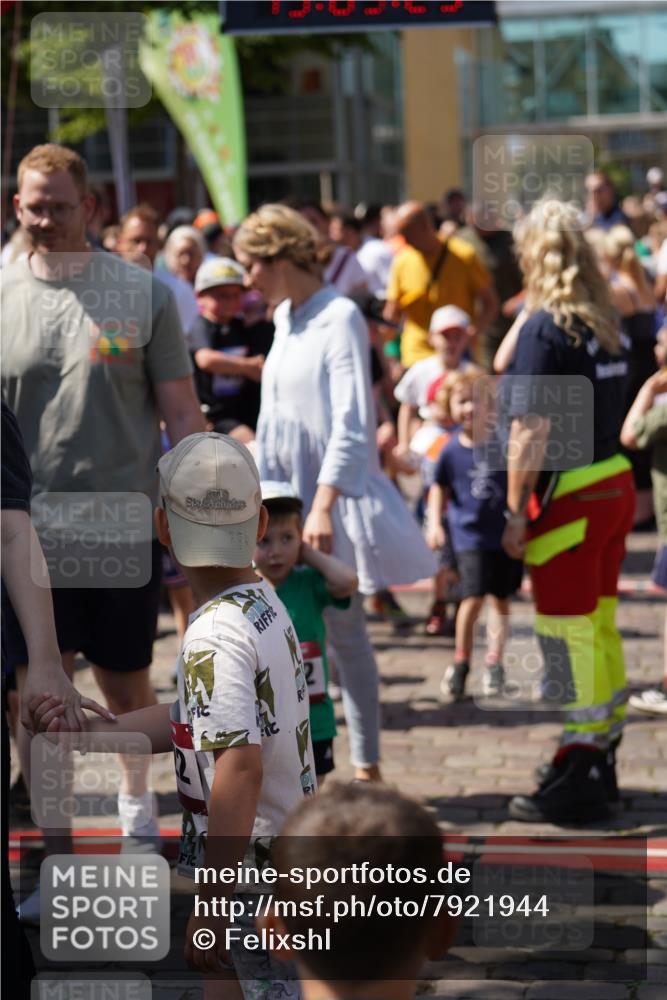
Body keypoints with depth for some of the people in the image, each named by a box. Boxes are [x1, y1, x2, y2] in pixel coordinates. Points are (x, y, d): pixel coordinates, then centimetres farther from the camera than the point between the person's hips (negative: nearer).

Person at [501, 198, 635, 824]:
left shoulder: (546, 328, -14)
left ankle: (578, 778, 2)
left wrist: (515, 512, -14)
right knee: (599, 625, 16)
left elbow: (530, 431, -18)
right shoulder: (607, 323, 8)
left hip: (570, 496, -8)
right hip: (616, 484, 8)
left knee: (569, 634, -2)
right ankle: (602, 760, 26)